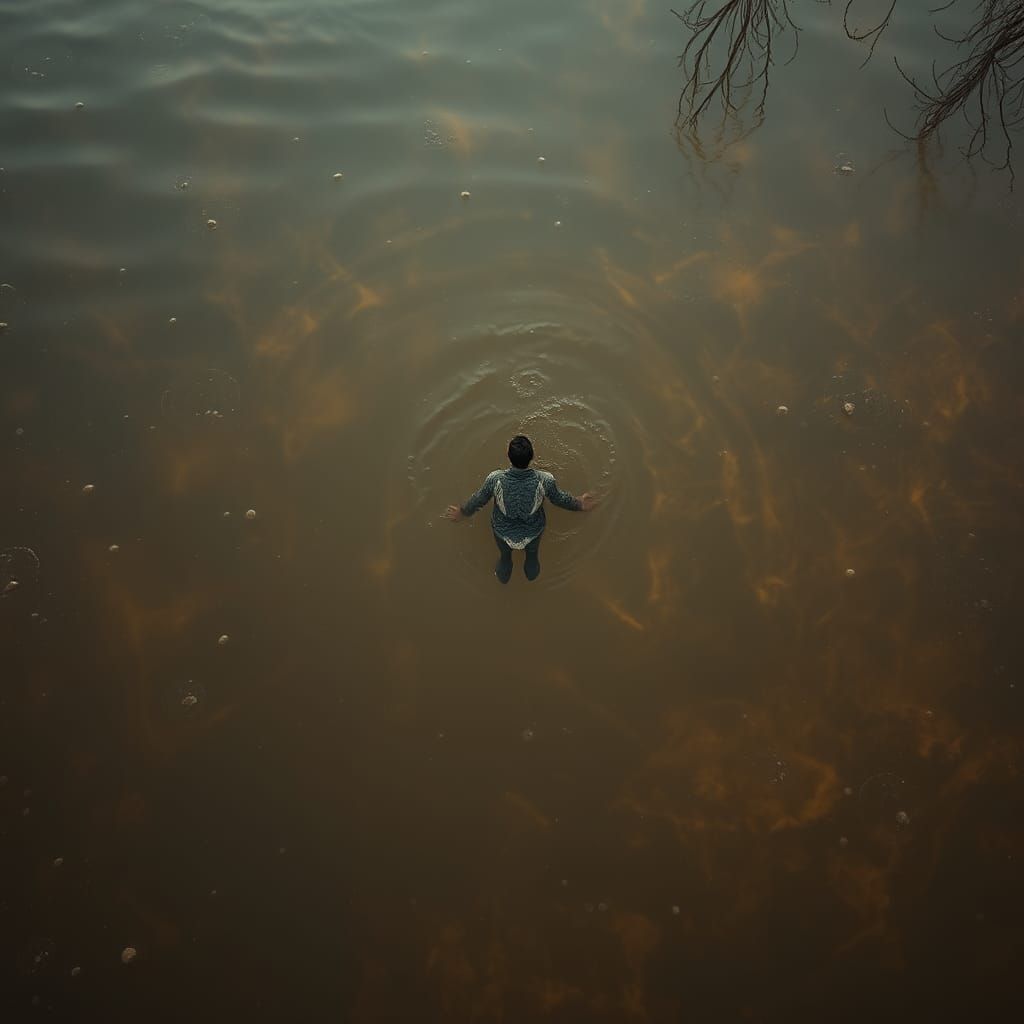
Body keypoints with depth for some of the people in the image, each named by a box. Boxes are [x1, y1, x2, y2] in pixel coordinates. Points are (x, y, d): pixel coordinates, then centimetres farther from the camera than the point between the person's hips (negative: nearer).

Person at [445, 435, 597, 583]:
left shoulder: (495, 479, -34)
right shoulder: (545, 480, -35)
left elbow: (478, 500, -14)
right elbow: (560, 499, -13)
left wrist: (462, 513, 9)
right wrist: (579, 505, 11)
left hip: (503, 531, 0)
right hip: (532, 532, 0)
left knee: (505, 555, 35)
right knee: (532, 554, 36)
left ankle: (503, 576, 64)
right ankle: (532, 573, 65)